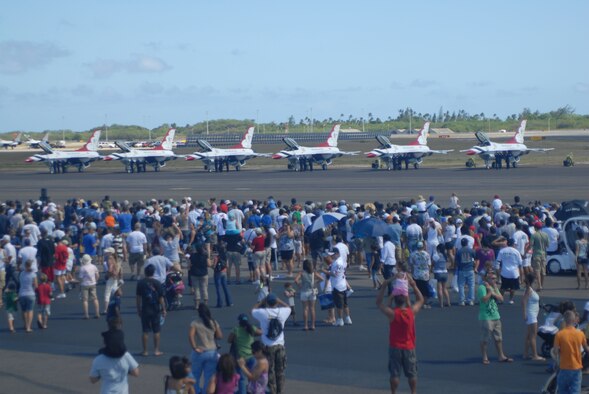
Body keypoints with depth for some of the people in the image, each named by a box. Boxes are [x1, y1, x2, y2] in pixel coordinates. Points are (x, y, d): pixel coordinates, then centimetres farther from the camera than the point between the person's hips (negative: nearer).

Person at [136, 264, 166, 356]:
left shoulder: (140, 283, -3)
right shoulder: (157, 283, -7)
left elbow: (138, 297, 1)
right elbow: (161, 298, -6)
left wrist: (138, 309, 11)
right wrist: (163, 309, 2)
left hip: (145, 310, 1)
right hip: (156, 310, -1)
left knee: (145, 331, 6)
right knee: (156, 331, 8)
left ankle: (145, 351, 9)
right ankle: (156, 350, 9)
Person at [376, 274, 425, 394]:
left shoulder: (392, 313, -18)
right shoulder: (412, 311, -12)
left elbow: (378, 303, -5)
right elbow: (420, 300, 8)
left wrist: (384, 286, -8)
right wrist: (414, 286, 5)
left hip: (395, 348, -2)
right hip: (409, 348, 2)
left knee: (394, 374, 7)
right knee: (412, 374, 12)